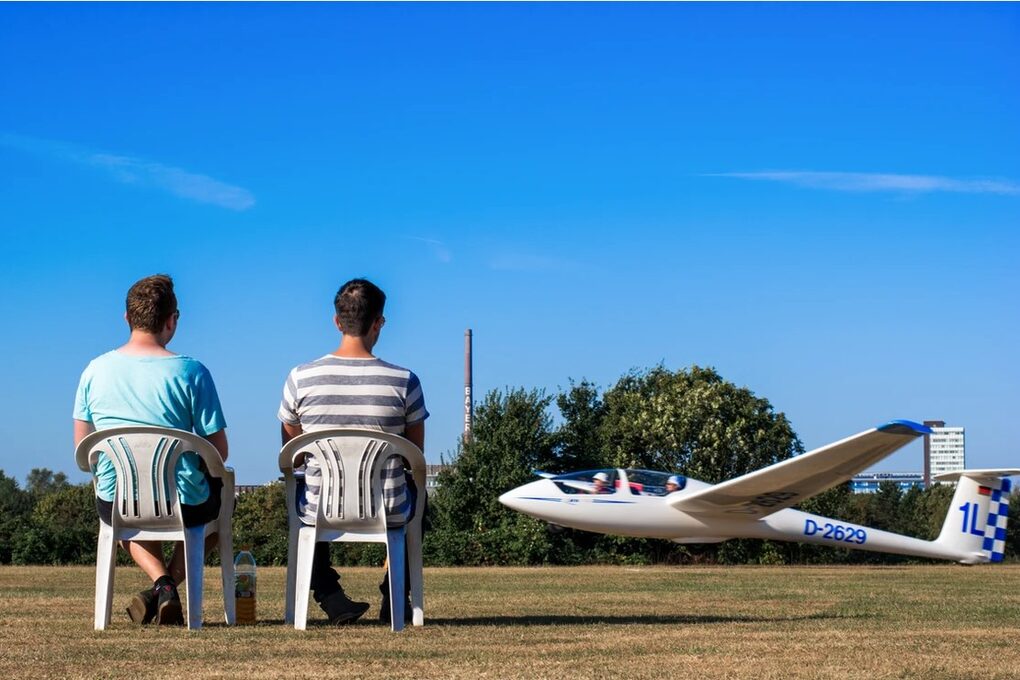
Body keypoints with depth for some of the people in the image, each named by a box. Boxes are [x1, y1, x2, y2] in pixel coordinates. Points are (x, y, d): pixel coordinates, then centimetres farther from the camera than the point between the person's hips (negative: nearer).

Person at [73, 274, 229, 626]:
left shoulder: (95, 370, -2)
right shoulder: (190, 372, -12)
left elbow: (82, 448, 6)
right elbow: (219, 451, -9)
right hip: (182, 504, -3)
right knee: (218, 495, 33)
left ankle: (160, 580, 11)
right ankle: (171, 582, 11)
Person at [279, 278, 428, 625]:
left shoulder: (300, 378, -9)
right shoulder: (404, 381, -11)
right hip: (389, 512, 0)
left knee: (301, 494, 37)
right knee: (416, 495, 36)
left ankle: (328, 593, 23)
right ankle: (394, 597, 32)